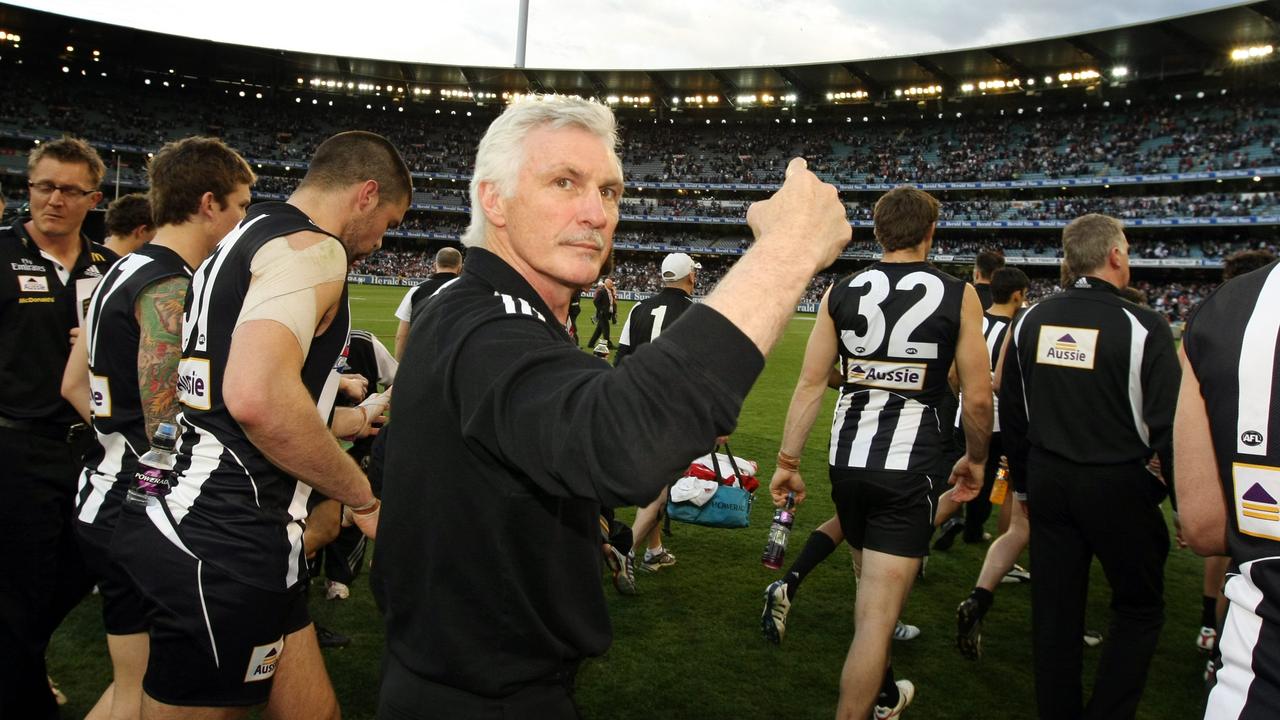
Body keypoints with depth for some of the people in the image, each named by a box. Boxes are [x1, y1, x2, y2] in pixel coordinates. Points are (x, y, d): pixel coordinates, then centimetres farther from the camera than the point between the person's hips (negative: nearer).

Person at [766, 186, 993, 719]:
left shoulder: (841, 292, 1)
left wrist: (787, 461, 5)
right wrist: (975, 459, 14)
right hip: (910, 466, -4)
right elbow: (977, 398, -3)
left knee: (873, 589, 25)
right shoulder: (958, 295, -4)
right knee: (876, 613, 1)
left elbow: (810, 384, -1)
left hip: (847, 460, 4)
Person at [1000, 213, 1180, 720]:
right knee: (1139, 610, 14)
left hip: (1049, 482, 5)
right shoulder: (1143, 326, -13)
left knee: (1055, 611, 14)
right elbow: (1168, 427, -14)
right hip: (1118, 487, -4)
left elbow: (1011, 415, 9)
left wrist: (1024, 483, 19)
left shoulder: (1031, 321, 2)